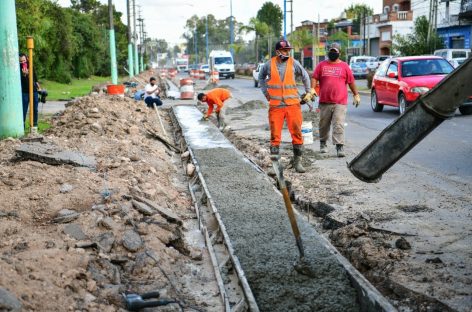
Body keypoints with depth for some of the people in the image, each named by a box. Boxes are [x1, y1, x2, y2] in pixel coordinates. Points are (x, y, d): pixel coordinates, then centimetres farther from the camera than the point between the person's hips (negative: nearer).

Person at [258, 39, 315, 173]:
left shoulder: (293, 63, 1)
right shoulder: (269, 64, 2)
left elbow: (305, 75, 17)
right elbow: (261, 77, 22)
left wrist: (308, 91, 19)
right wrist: (265, 92, 16)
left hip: (293, 104, 0)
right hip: (275, 105, 0)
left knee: (297, 133, 1)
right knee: (275, 135, 2)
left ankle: (297, 161, 12)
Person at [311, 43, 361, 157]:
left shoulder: (344, 66, 8)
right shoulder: (321, 65, 9)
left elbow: (351, 82, 12)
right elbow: (314, 78, 4)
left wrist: (356, 94, 14)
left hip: (340, 102, -2)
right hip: (324, 102, 2)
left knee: (339, 125, -10)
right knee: (323, 125, 12)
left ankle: (340, 147, -12)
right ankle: (323, 144, 30)